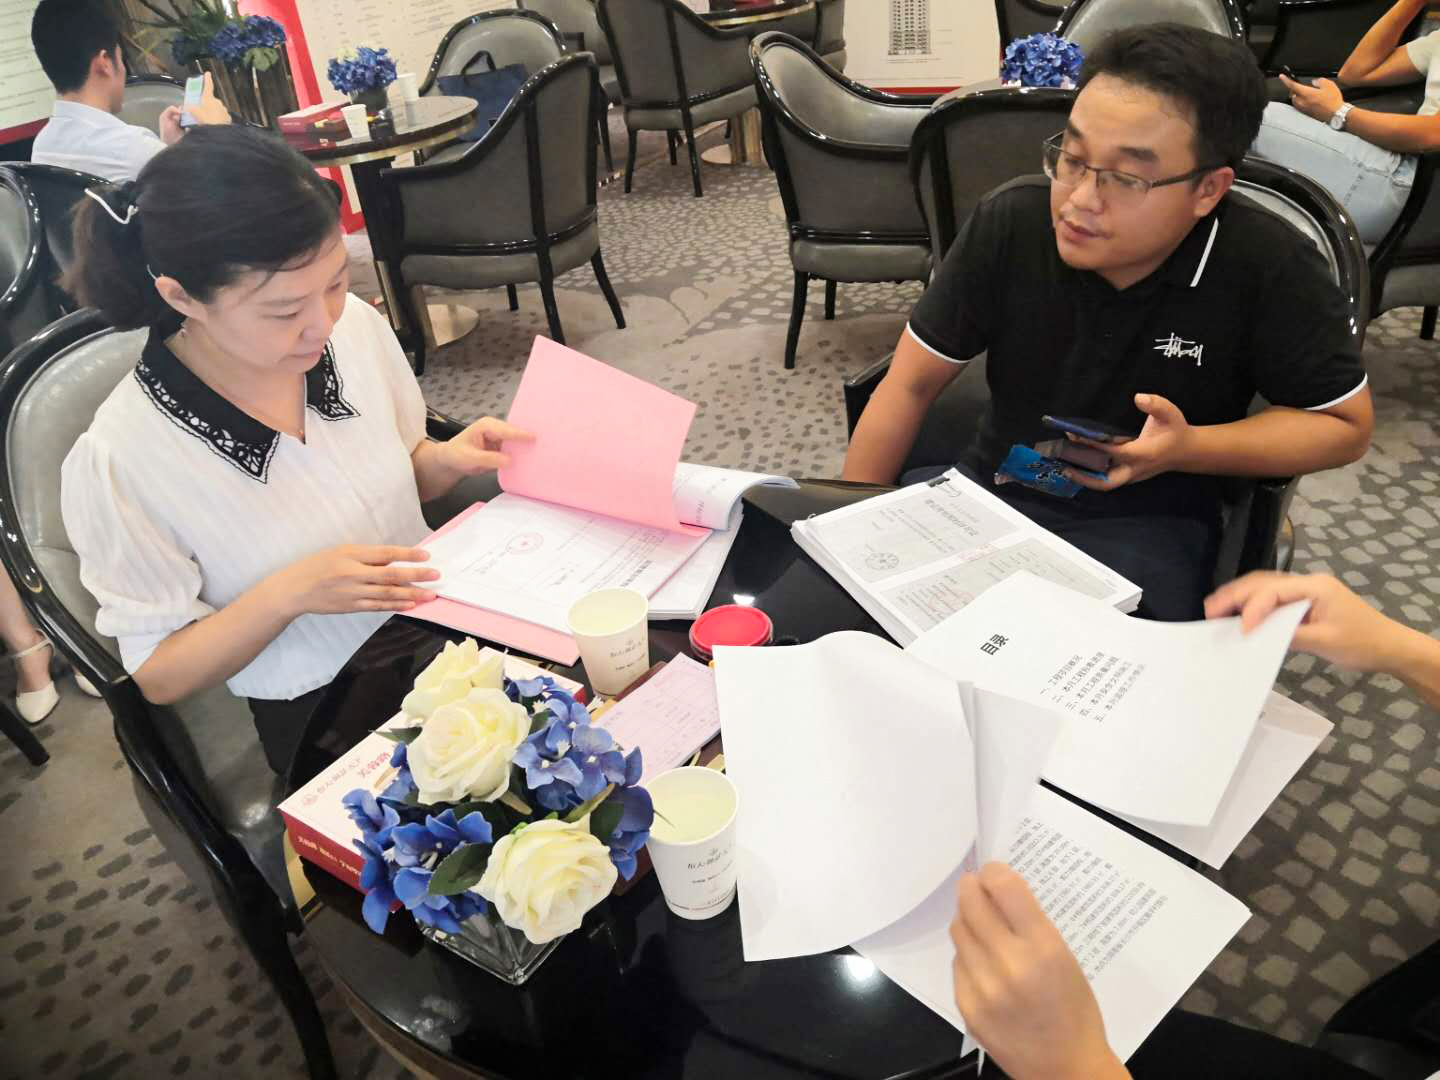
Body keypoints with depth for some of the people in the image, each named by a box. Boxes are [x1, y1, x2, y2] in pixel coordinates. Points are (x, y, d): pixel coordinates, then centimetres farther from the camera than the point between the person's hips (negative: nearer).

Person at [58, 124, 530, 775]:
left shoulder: (357, 326, -8)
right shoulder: (116, 464, -20)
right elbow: (158, 676, -9)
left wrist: (447, 459, -12)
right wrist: (287, 594, -26)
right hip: (323, 716, -4)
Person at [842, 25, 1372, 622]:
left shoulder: (1268, 268, -17)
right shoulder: (1009, 221, -12)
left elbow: (1346, 424, -5)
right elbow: (910, 384, -6)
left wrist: (1189, 448, -22)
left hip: (1148, 523, -1)